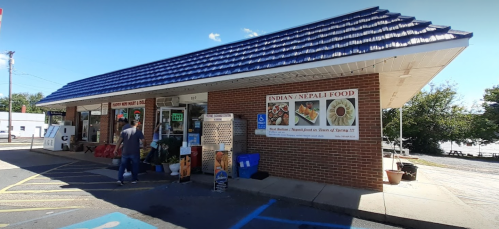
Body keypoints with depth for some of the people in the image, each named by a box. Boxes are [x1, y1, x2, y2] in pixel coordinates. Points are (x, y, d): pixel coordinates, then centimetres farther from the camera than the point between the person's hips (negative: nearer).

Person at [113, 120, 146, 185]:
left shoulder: (124, 131, 3)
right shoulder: (139, 132, -4)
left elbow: (119, 141, -2)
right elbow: (143, 141, -11)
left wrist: (115, 150, 1)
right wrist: (144, 145, 10)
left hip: (125, 152, 2)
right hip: (135, 153, -2)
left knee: (122, 165, 12)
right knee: (135, 166, 13)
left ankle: (120, 179, 1)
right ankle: (134, 179, 22)